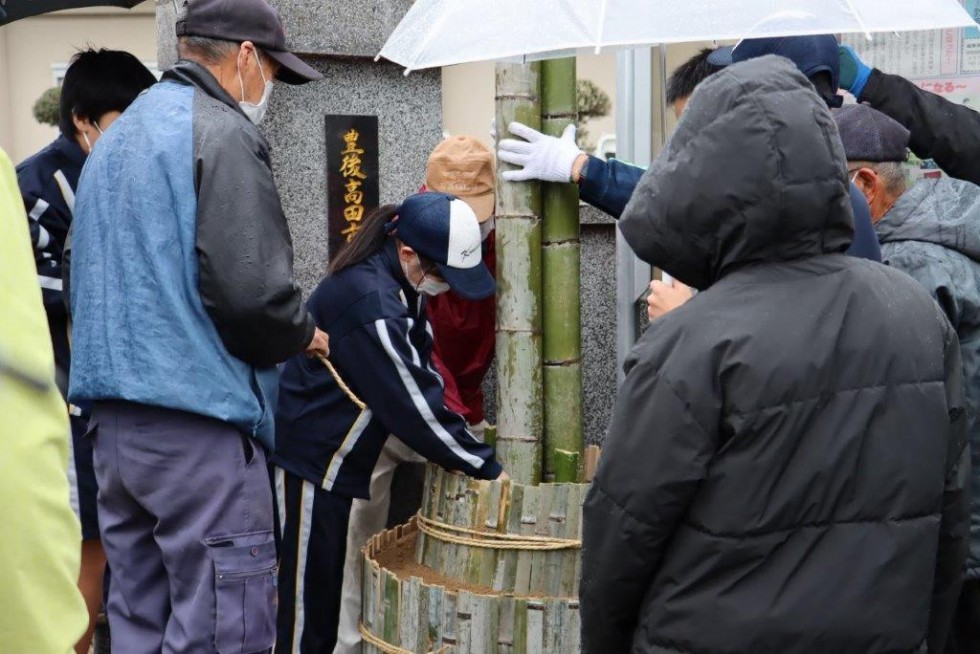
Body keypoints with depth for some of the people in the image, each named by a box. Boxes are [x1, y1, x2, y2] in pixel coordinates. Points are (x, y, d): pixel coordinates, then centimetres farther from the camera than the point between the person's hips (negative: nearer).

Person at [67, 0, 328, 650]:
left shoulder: (116, 139, 18)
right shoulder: (223, 133, -9)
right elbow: (251, 290, -20)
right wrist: (305, 334, 0)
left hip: (113, 418, 9)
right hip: (197, 421, -9)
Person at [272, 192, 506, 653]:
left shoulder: (398, 284, 4)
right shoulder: (370, 301, -25)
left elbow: (424, 376, 10)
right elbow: (413, 404, -23)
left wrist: (467, 446, 1)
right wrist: (485, 467, -14)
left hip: (326, 462, 10)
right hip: (304, 462, -10)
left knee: (323, 602, 17)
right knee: (304, 610, -2)